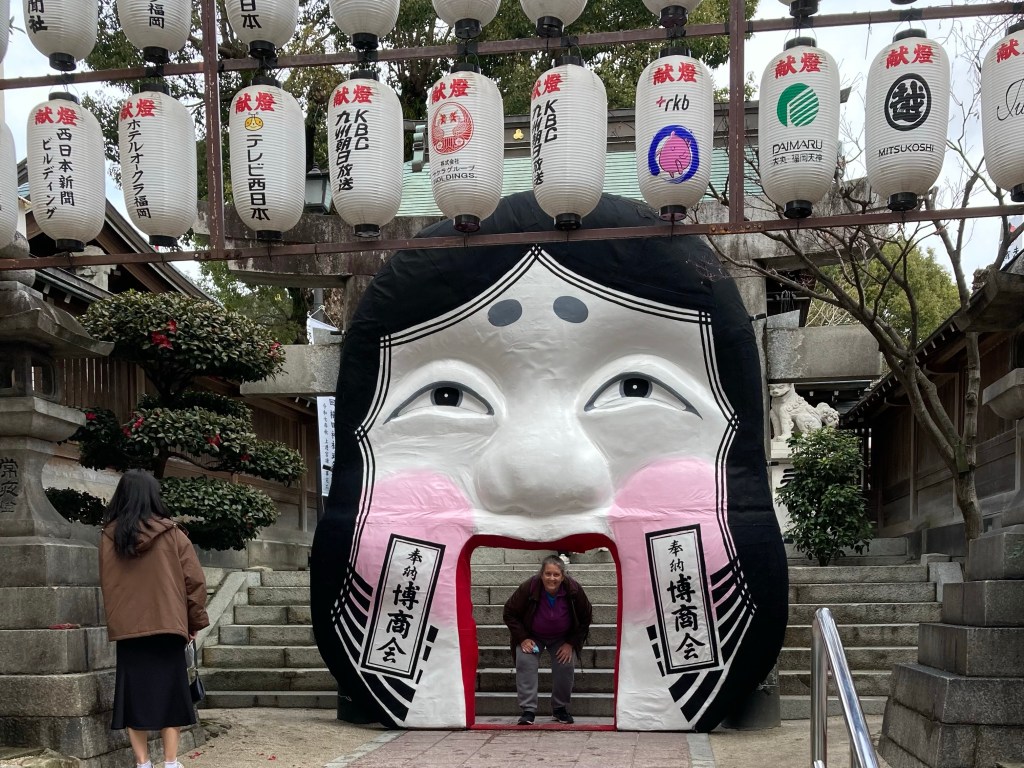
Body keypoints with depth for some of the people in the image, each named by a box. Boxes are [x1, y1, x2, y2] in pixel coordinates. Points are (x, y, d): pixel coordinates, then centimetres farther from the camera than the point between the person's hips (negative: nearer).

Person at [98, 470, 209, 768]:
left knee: (134, 695, 7)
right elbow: (194, 580, -4)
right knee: (168, 693, 6)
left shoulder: (108, 537, 1)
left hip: (127, 628, 2)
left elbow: (106, 583, 13)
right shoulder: (171, 534, -5)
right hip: (166, 625, -1)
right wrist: (195, 621, 7)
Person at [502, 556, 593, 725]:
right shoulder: (528, 588, -28)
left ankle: (560, 708, 7)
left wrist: (571, 643, -13)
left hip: (562, 638, 1)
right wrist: (523, 638, -20)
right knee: (525, 663, -22)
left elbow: (585, 618, -7)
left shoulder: (574, 589, -24)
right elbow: (509, 614, -13)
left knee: (566, 665, -15)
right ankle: (528, 710, -18)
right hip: (532, 636, -1)